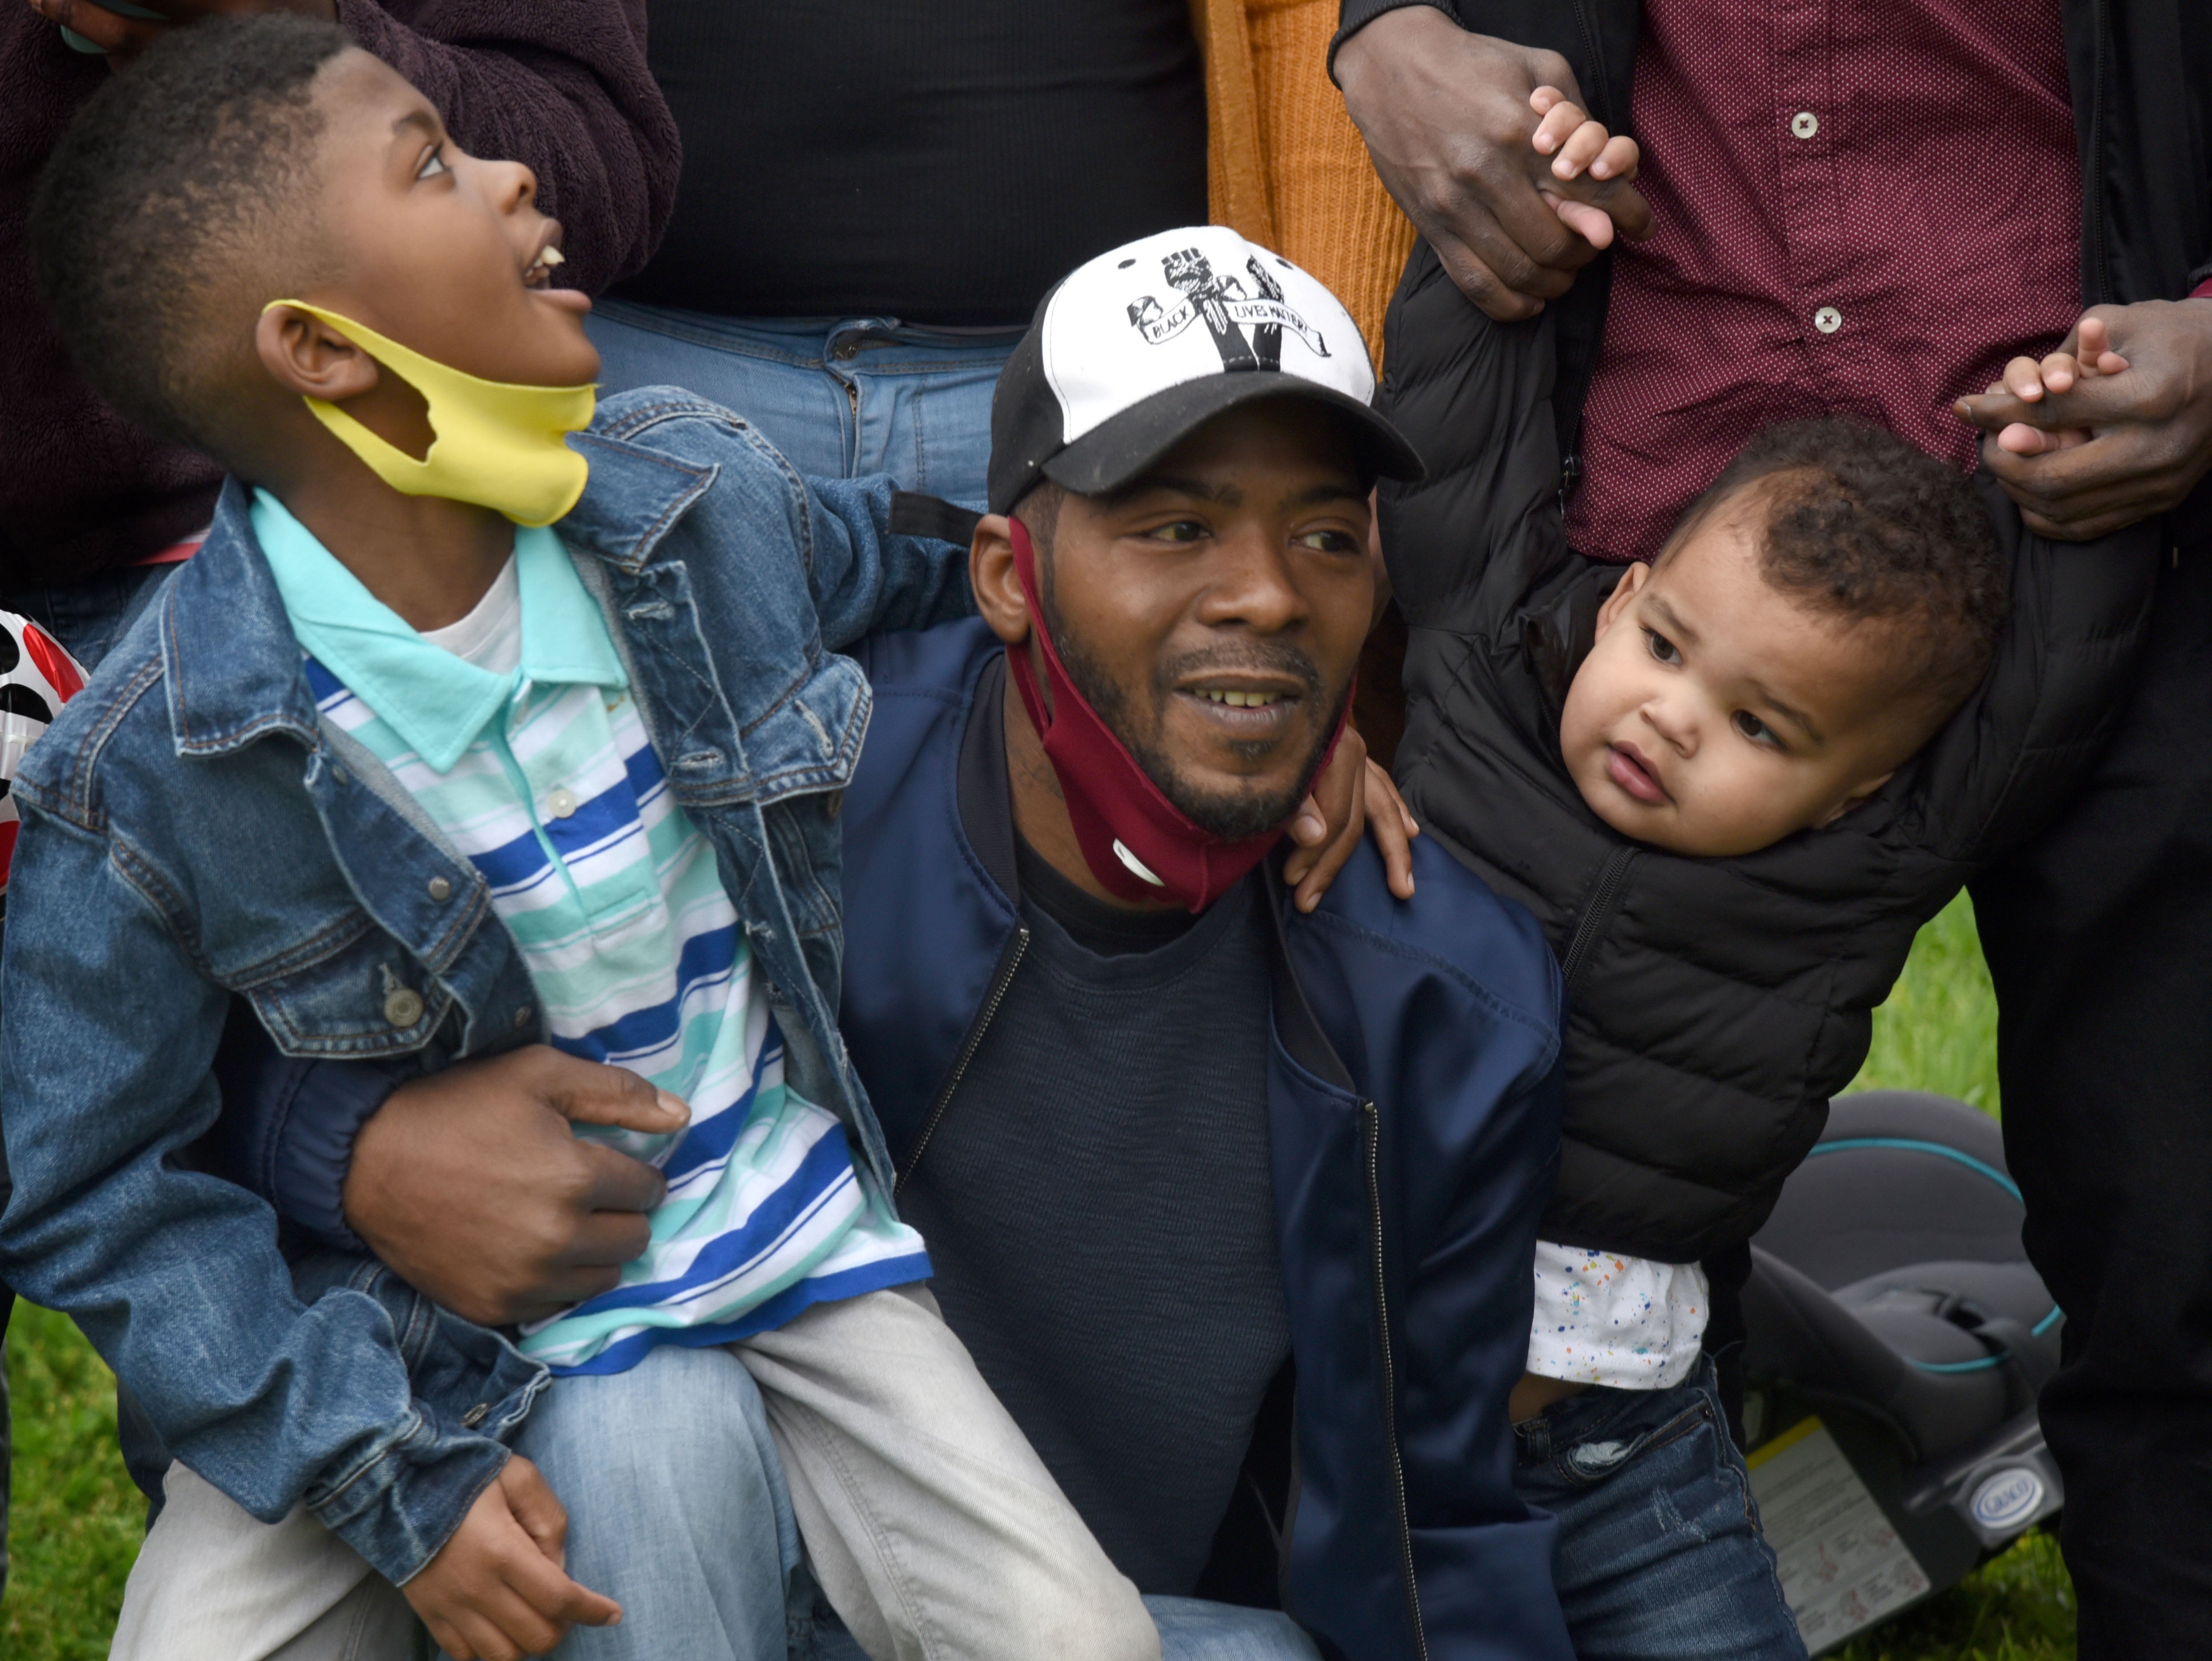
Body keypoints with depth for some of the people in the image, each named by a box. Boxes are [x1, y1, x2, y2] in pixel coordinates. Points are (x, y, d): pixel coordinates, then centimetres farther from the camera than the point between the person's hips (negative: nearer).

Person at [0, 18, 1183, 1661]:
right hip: (404, 1327, -2)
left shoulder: (701, 492, -7)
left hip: (775, 1222, 2)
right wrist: (390, 1475, -18)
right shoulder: (146, 777, -19)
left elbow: (937, 561, 16)